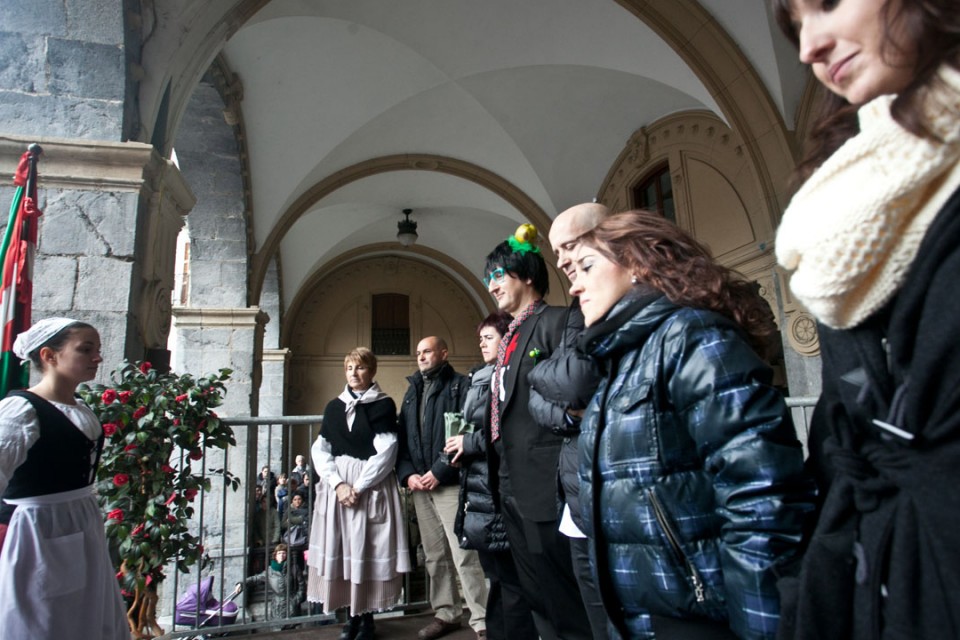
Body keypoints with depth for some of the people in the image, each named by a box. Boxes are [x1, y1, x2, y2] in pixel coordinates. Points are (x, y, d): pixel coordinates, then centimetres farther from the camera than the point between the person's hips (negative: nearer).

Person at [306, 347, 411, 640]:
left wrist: (359, 487, -14)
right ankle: (351, 615, 18)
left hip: (372, 486, -3)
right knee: (341, 549, 5)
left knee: (368, 549, -1)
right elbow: (320, 450, 4)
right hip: (337, 485, 4)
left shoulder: (384, 404, -1)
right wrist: (338, 483, -10)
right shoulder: (334, 406, 10)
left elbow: (386, 452, -8)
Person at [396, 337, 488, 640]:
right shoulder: (412, 390, 17)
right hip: (419, 485, 6)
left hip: (449, 483, -6)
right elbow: (401, 436, 14)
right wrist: (407, 473, 0)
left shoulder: (461, 385, -2)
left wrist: (439, 471, -16)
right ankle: (446, 613, 27)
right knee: (435, 555, 14)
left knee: (464, 554, -5)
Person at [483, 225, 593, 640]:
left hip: (545, 489, -9)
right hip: (512, 489, 9)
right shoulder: (510, 337, 17)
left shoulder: (558, 322, -9)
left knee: (565, 605, 4)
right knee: (538, 600, 19)